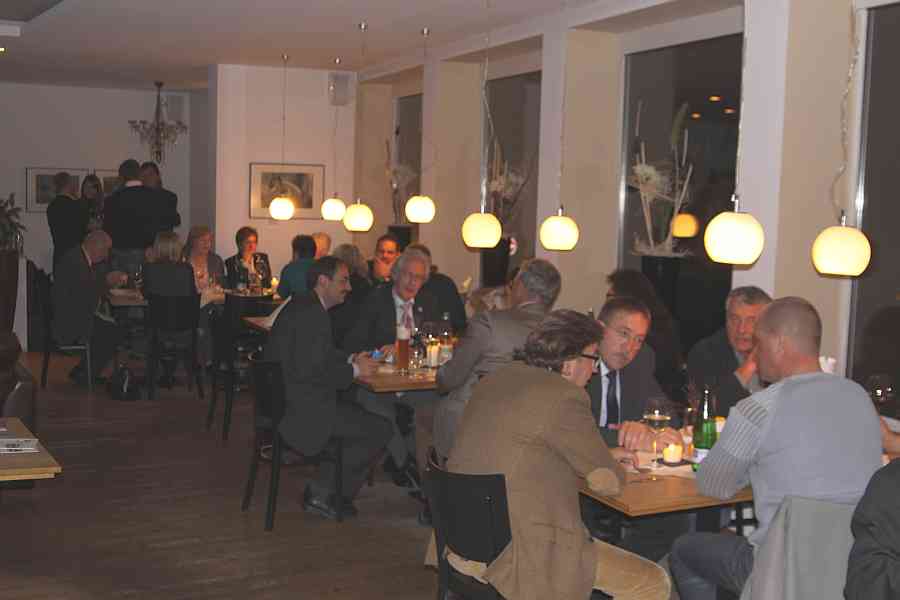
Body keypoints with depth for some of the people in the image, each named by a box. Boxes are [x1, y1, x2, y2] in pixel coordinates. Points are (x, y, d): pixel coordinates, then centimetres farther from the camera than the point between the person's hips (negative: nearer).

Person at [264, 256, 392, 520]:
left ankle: (328, 491, 21)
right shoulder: (312, 314, -19)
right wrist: (354, 370, -13)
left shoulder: (301, 306, 14)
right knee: (380, 429, -8)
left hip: (284, 400, 11)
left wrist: (350, 360, 7)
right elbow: (307, 371, -25)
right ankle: (321, 493, 2)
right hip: (300, 409, -11)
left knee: (358, 409, 23)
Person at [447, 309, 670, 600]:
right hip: (511, 557, -10)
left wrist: (604, 454, 21)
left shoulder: (496, 379, 9)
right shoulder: (565, 397, -17)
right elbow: (609, 481, -10)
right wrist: (613, 466, 14)